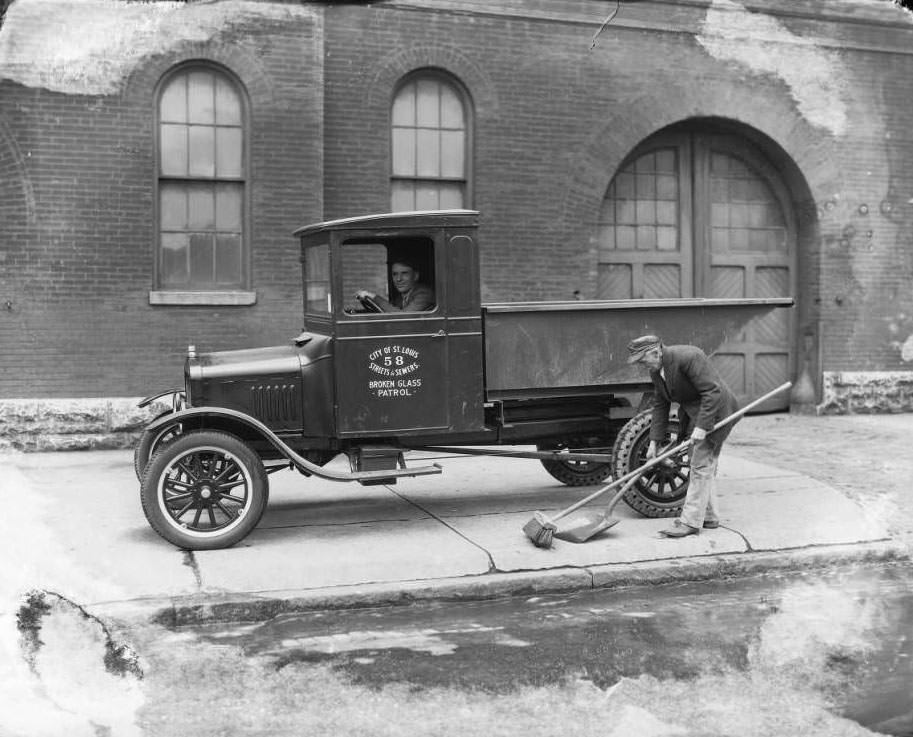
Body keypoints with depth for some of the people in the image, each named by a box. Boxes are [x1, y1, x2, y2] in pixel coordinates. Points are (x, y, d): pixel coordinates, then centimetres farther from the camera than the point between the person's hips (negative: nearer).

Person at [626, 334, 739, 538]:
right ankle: (709, 517, 24)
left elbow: (712, 392, -28)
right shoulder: (656, 370, 1)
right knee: (705, 466, 14)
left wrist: (701, 427, -31)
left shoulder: (687, 357, -27)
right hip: (694, 412, 9)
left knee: (701, 465, -9)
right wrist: (654, 441, -1)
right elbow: (660, 406, 5)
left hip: (713, 411, -9)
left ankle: (690, 521, -6)